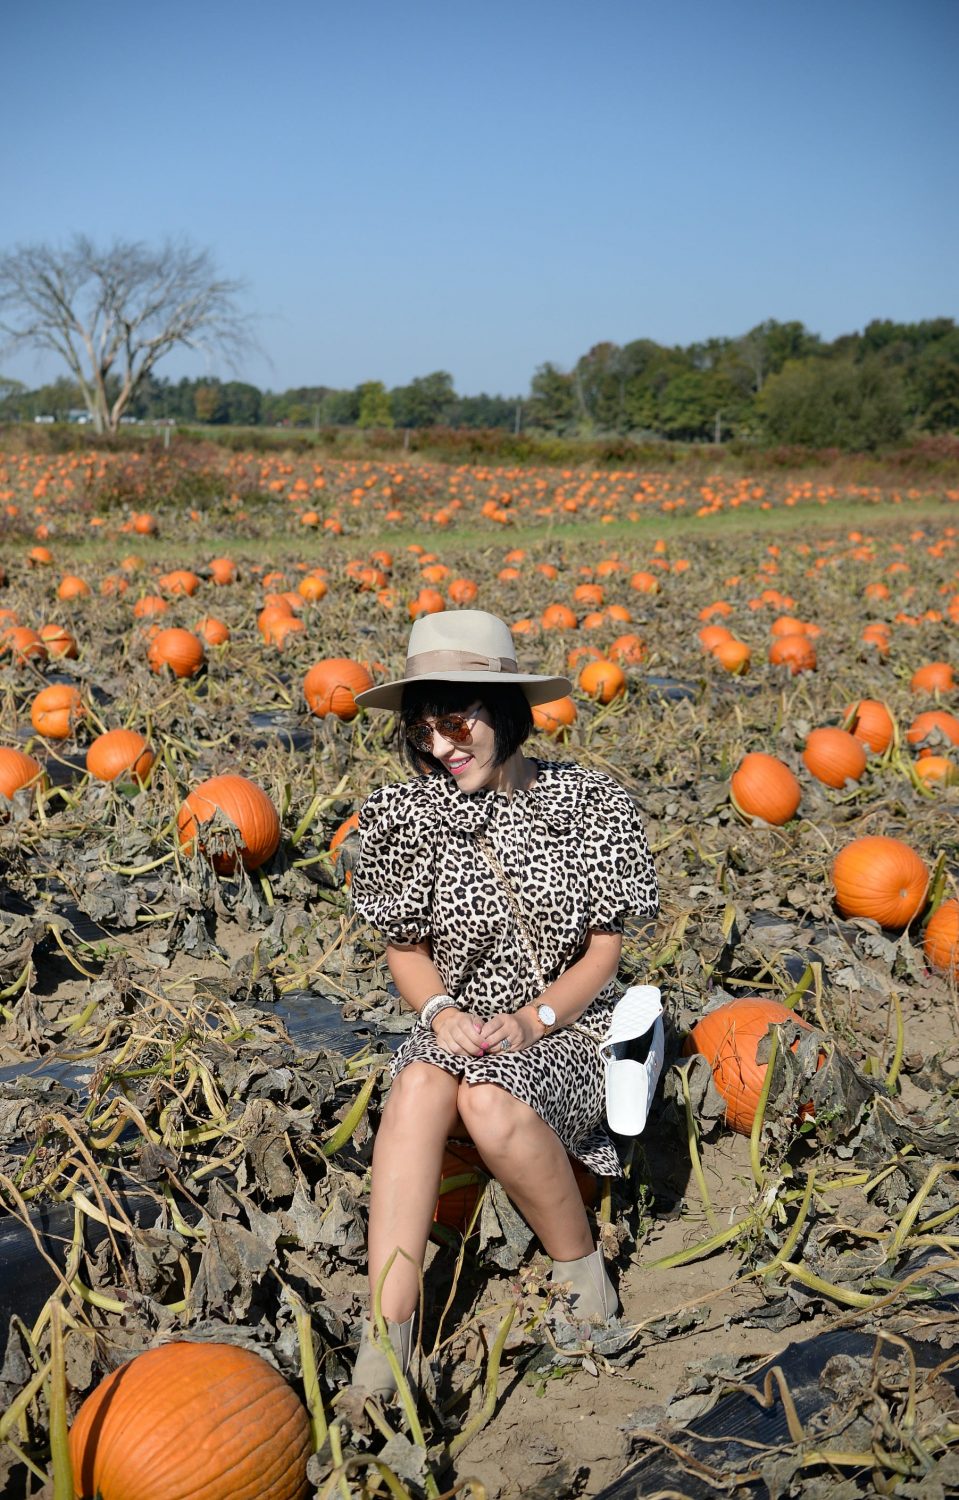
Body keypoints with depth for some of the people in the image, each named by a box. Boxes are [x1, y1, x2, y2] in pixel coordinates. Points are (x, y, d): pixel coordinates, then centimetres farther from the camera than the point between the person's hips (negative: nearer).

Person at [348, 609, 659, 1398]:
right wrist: (440, 1011, -14)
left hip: (570, 1030, -2)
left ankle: (585, 1273, -8)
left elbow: (604, 950, -2)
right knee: (420, 1083, -33)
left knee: (490, 1099, -34)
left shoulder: (590, 804, -6)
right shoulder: (409, 815, -2)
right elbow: (406, 947, 7)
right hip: (462, 1030, 2)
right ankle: (386, 1337, -33)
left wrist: (533, 1019, -18)